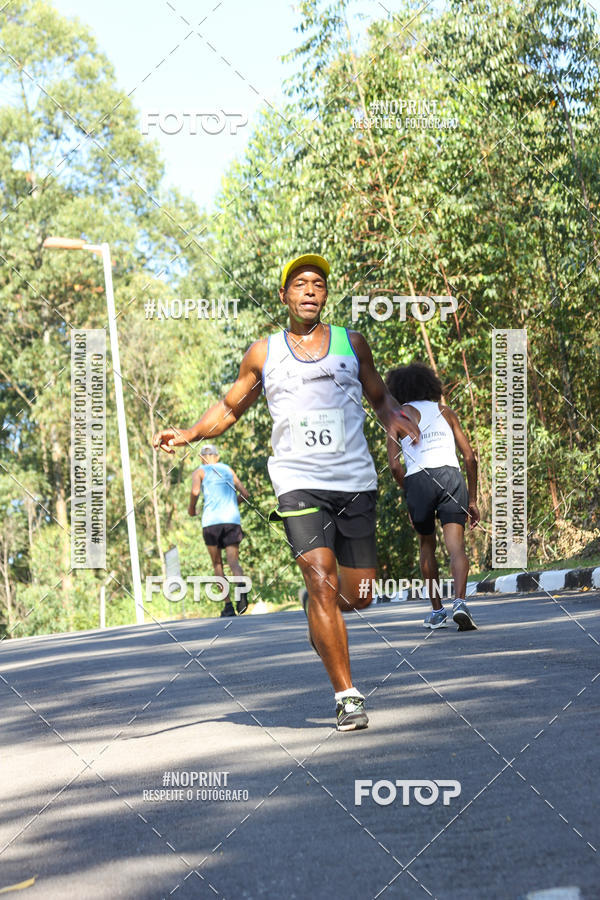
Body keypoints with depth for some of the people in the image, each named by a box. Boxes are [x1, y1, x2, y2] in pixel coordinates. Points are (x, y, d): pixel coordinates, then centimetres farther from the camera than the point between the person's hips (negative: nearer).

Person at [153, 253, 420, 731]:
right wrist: (189, 434, 2)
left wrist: (394, 416, 2)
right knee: (323, 583, -18)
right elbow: (230, 408, 19)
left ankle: (320, 609, 41)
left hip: (356, 481, 2)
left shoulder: (351, 343, 13)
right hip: (299, 481, -2)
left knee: (359, 595, 3)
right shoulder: (264, 354, 10)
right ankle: (347, 696, -14)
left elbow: (379, 396, 25)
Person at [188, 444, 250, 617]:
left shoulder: (199, 471, 12)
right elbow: (245, 494, 16)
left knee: (217, 564, 10)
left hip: (211, 520, -2)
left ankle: (228, 604, 2)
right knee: (233, 561, -6)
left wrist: (191, 508, 8)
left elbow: (195, 491, -8)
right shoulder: (228, 470, 23)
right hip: (233, 519, 2)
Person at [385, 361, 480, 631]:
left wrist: (409, 496, 15)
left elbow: (395, 465, 3)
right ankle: (459, 602, -31)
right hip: (451, 476, 1)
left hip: (418, 479, -1)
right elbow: (470, 457, 16)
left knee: (427, 546, 19)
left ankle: (437, 611, 21)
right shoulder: (446, 413, 22)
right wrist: (472, 500, 20)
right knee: (456, 546, -8)